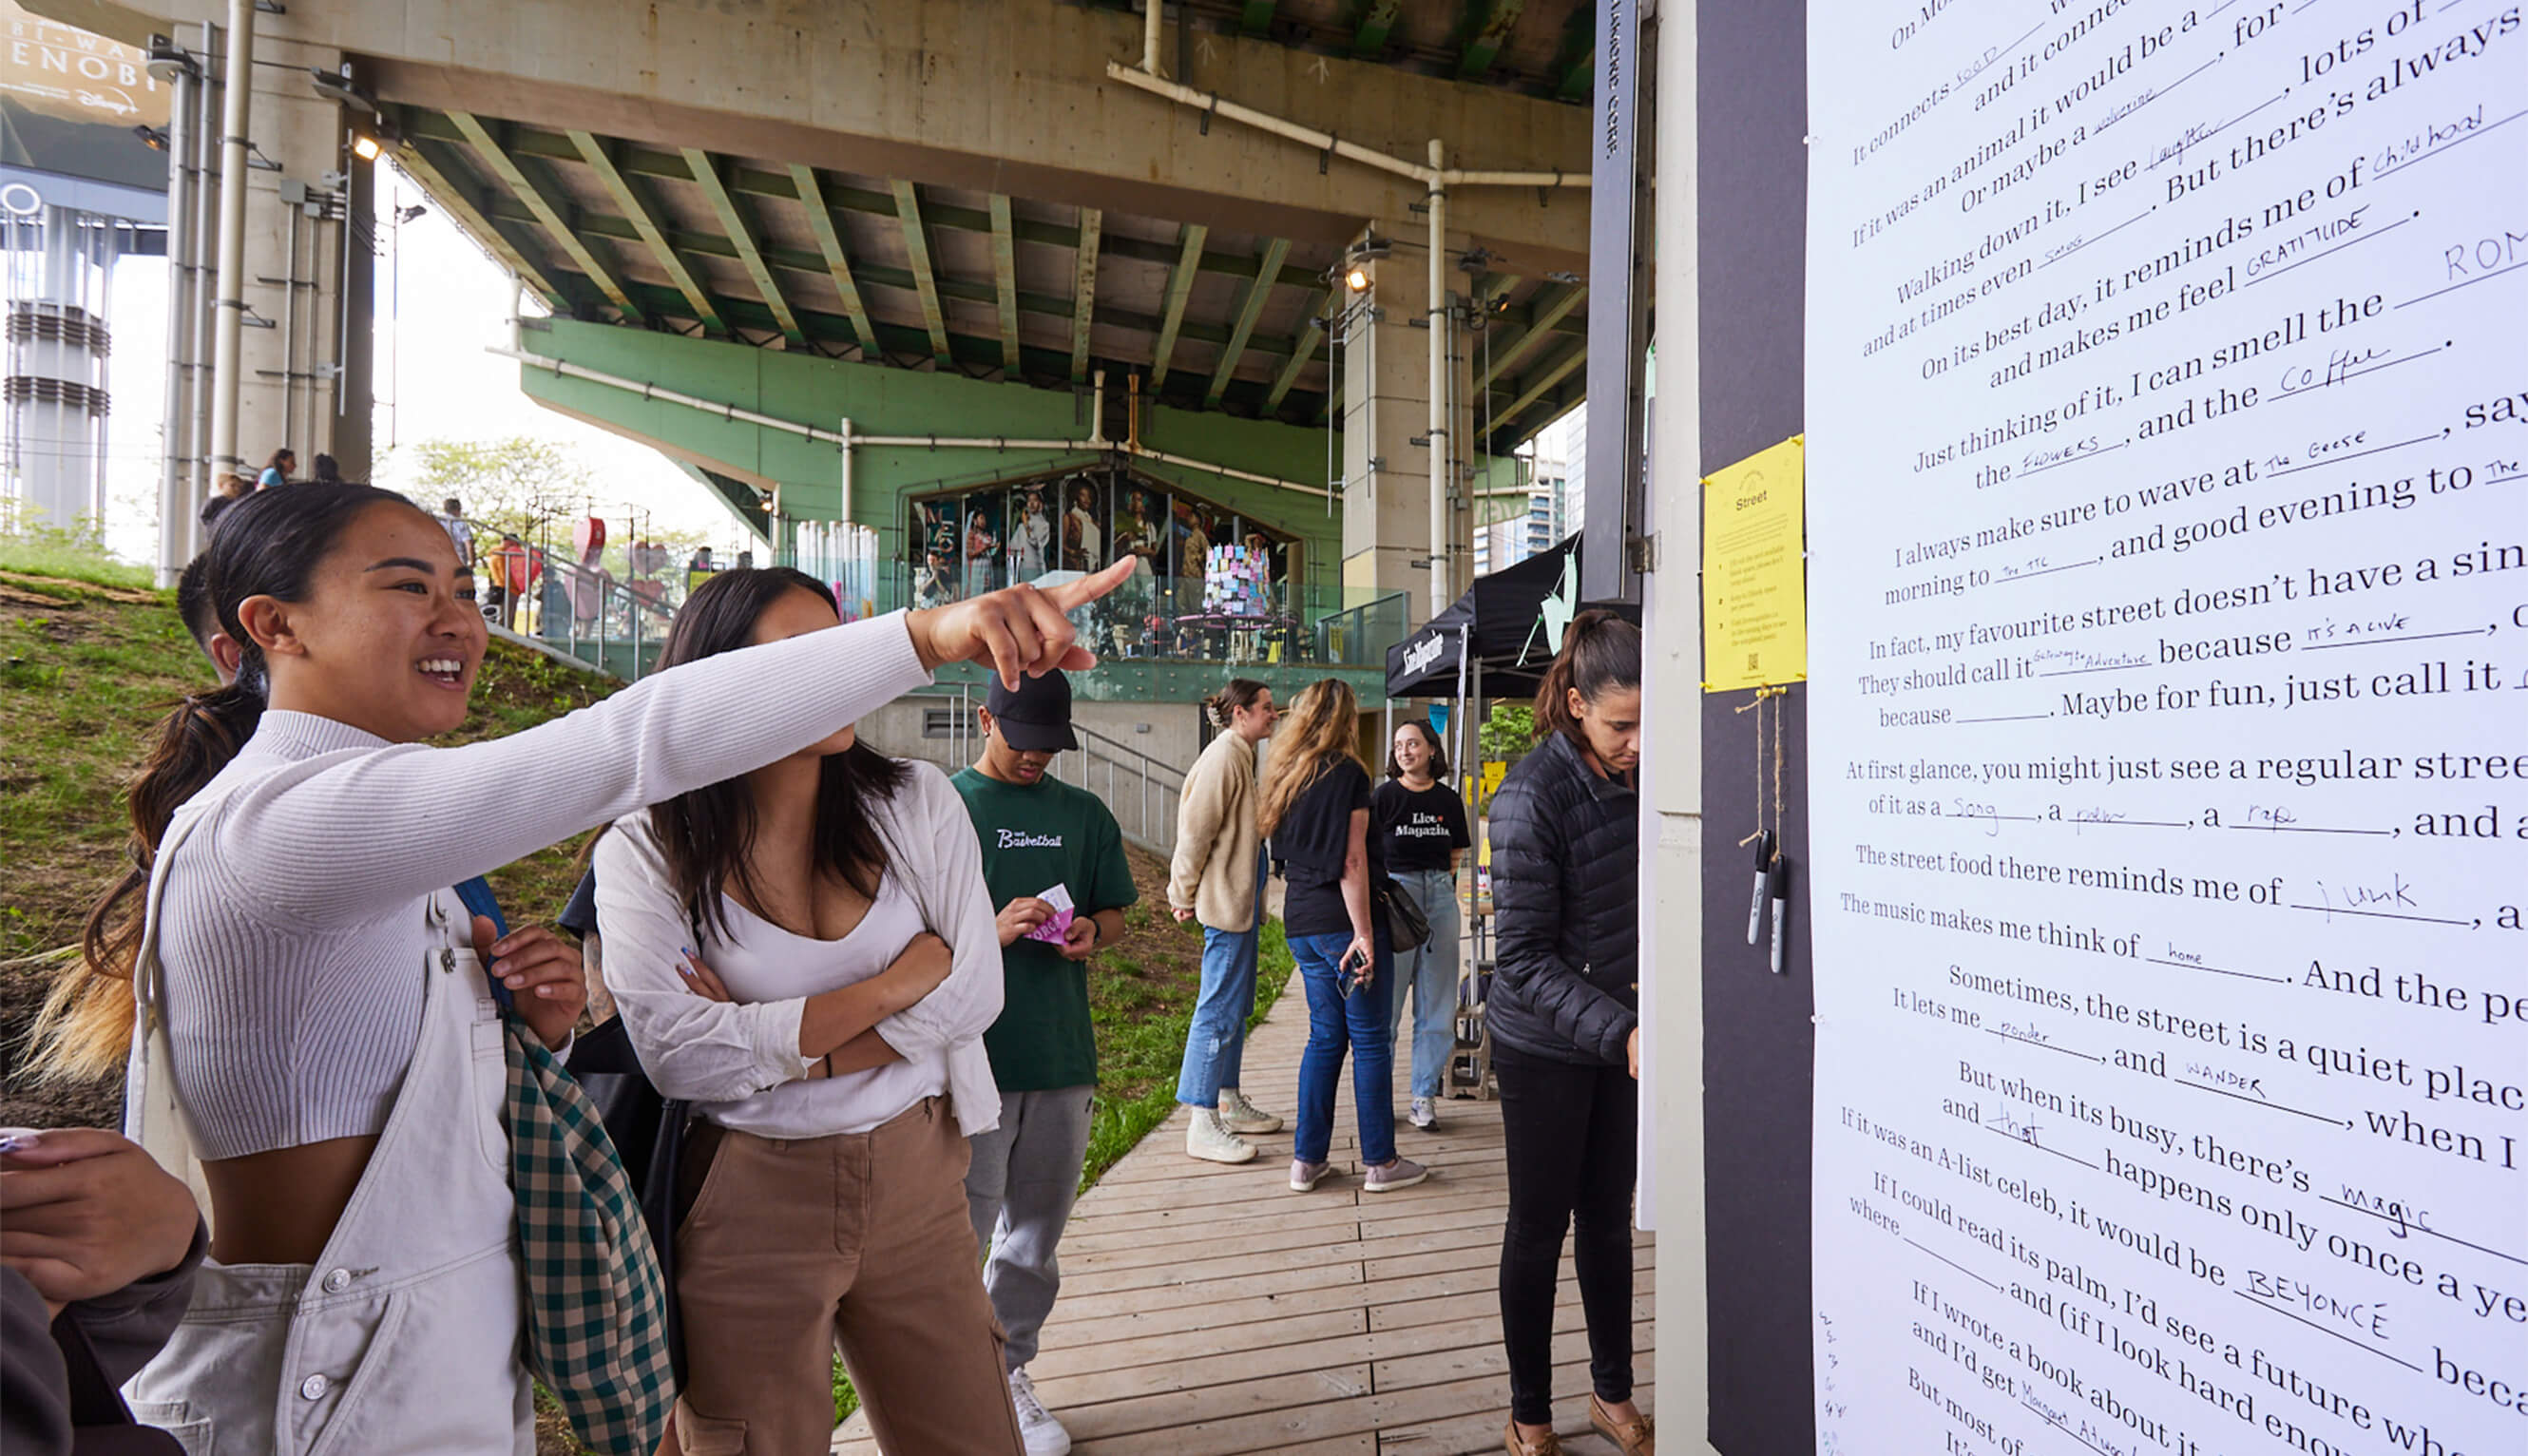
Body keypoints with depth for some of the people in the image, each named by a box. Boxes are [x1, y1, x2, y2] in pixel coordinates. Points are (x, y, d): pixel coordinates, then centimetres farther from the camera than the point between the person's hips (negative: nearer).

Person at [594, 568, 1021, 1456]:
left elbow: (975, 991, -8)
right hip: (748, 1202, -2)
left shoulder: (915, 802, -3)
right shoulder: (646, 852, -8)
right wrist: (893, 985, -17)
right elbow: (677, 1055, -17)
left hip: (916, 1181, 3)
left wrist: (764, 1040, -13)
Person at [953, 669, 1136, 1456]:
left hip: (1062, 1052, 4)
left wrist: (1091, 931, -7)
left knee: (1036, 1230, 14)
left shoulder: (1084, 814, 11)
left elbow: (1115, 913, 16)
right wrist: (993, 927, -20)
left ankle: (1009, 1373, 31)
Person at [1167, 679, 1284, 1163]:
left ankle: (1229, 1103, 28)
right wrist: (1184, 895, -11)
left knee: (1236, 1005, 16)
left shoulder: (1244, 756, 16)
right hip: (1226, 901, -10)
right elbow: (1196, 831, -17)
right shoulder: (1224, 757, -16)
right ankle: (1203, 1126, -1)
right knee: (1220, 1009, -7)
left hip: (1242, 900, 10)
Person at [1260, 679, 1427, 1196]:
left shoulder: (1286, 777, 10)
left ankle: (1307, 1158, 17)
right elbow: (1351, 861, -16)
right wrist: (1364, 933, -15)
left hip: (1301, 922, 7)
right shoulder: (1346, 773, -11)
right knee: (1370, 1039, 3)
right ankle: (1379, 1162, 10)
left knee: (1325, 1034, 14)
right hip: (1343, 921, -7)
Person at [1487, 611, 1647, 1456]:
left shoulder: (1633, 776, -2)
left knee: (1609, 1220, 18)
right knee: (1539, 1229, 8)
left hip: (1619, 1032, 6)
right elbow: (1524, 960, -21)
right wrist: (1621, 1032, -29)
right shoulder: (1533, 796, -22)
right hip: (1544, 1045, -6)